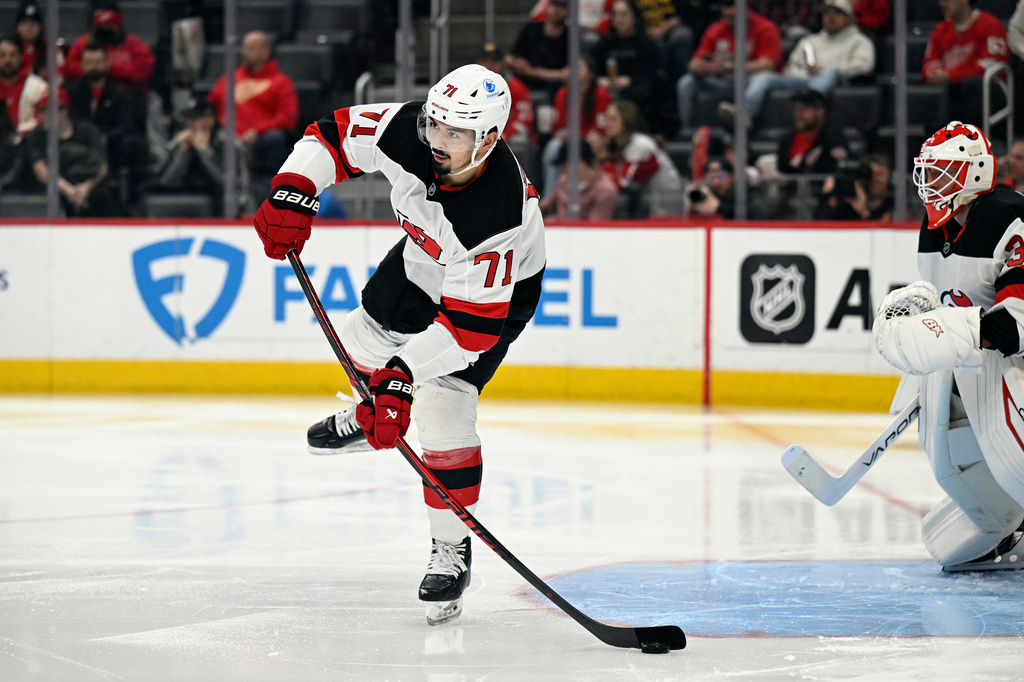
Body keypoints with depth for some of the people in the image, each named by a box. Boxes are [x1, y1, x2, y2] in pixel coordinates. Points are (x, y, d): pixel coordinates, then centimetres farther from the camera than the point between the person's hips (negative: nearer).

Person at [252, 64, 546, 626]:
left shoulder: (496, 215, -44)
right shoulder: (408, 132, -30)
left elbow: (468, 326, -41)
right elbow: (333, 136, -14)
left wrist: (403, 375, -45)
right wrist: (294, 190, -30)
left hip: (495, 290, -7)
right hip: (422, 259, 7)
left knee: (443, 413, -16)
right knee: (364, 338, 23)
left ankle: (452, 552, 1)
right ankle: (368, 418, 59)